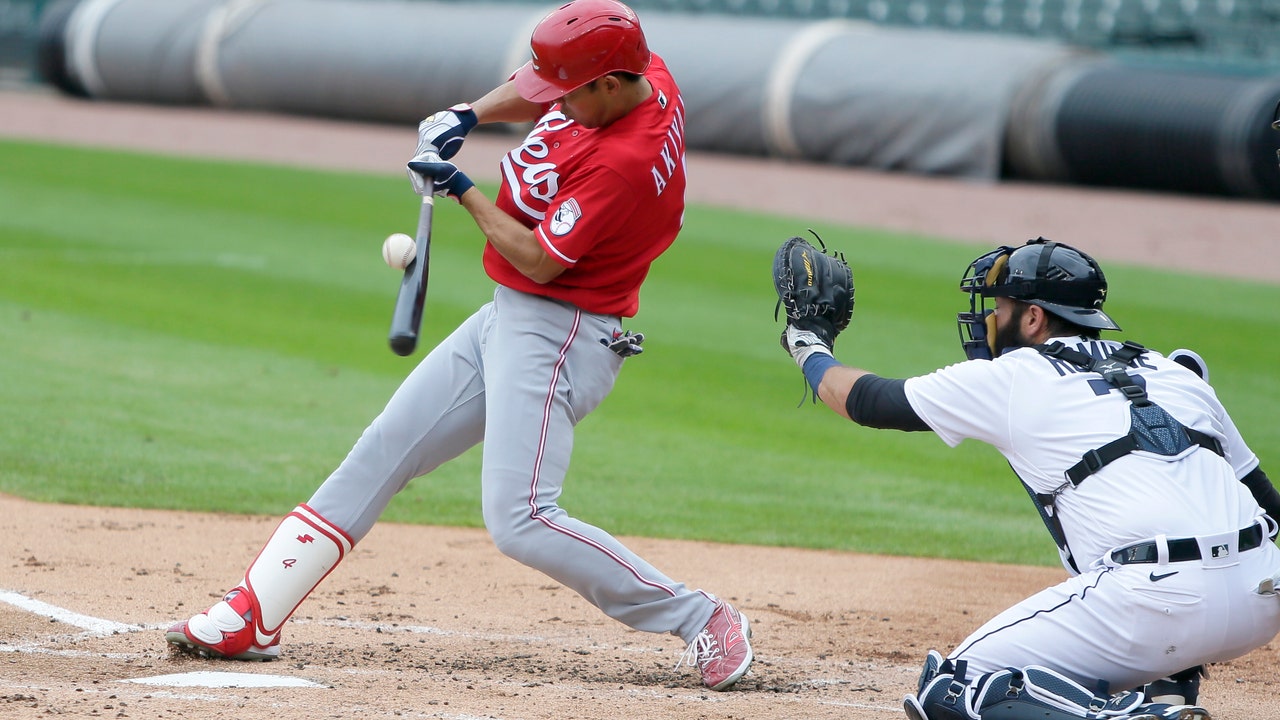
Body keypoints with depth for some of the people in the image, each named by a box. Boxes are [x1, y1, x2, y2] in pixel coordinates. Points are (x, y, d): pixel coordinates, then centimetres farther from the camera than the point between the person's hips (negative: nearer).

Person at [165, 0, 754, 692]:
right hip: (505, 320, 10)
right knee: (380, 453, 10)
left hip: (556, 333, -10)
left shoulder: (629, 162, -28)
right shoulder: (639, 73, -1)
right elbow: (533, 92, 20)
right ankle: (251, 617, 14)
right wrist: (468, 114, 3)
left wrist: (462, 190, -11)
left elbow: (538, 260, -22)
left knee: (519, 521, -20)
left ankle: (702, 620, -11)